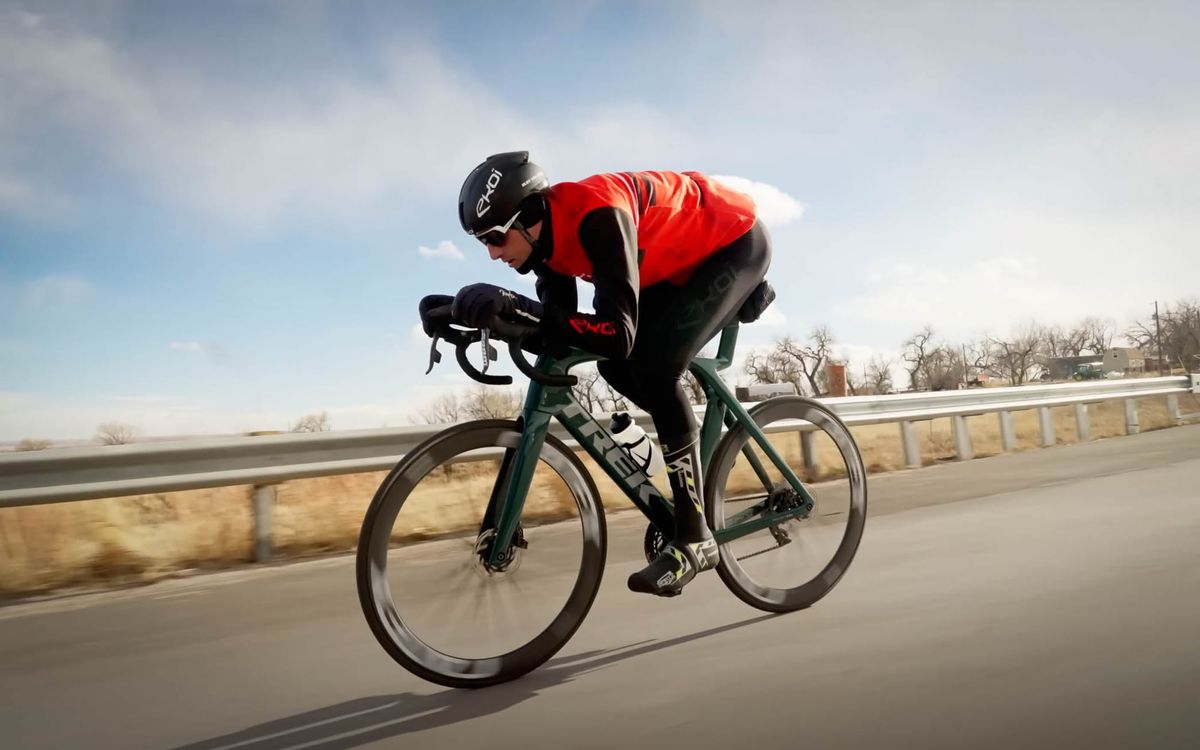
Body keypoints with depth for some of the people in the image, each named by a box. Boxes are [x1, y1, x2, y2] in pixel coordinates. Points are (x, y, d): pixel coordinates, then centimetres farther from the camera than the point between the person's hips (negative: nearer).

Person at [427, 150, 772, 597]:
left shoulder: (597, 216, -36)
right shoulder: (549, 230, -11)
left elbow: (619, 334, -44)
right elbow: (561, 331, -5)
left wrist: (514, 305, -49)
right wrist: (489, 312, -18)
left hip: (735, 242, -8)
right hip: (685, 259, 8)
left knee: (654, 365, -24)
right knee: (615, 366, -5)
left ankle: (694, 539, -16)